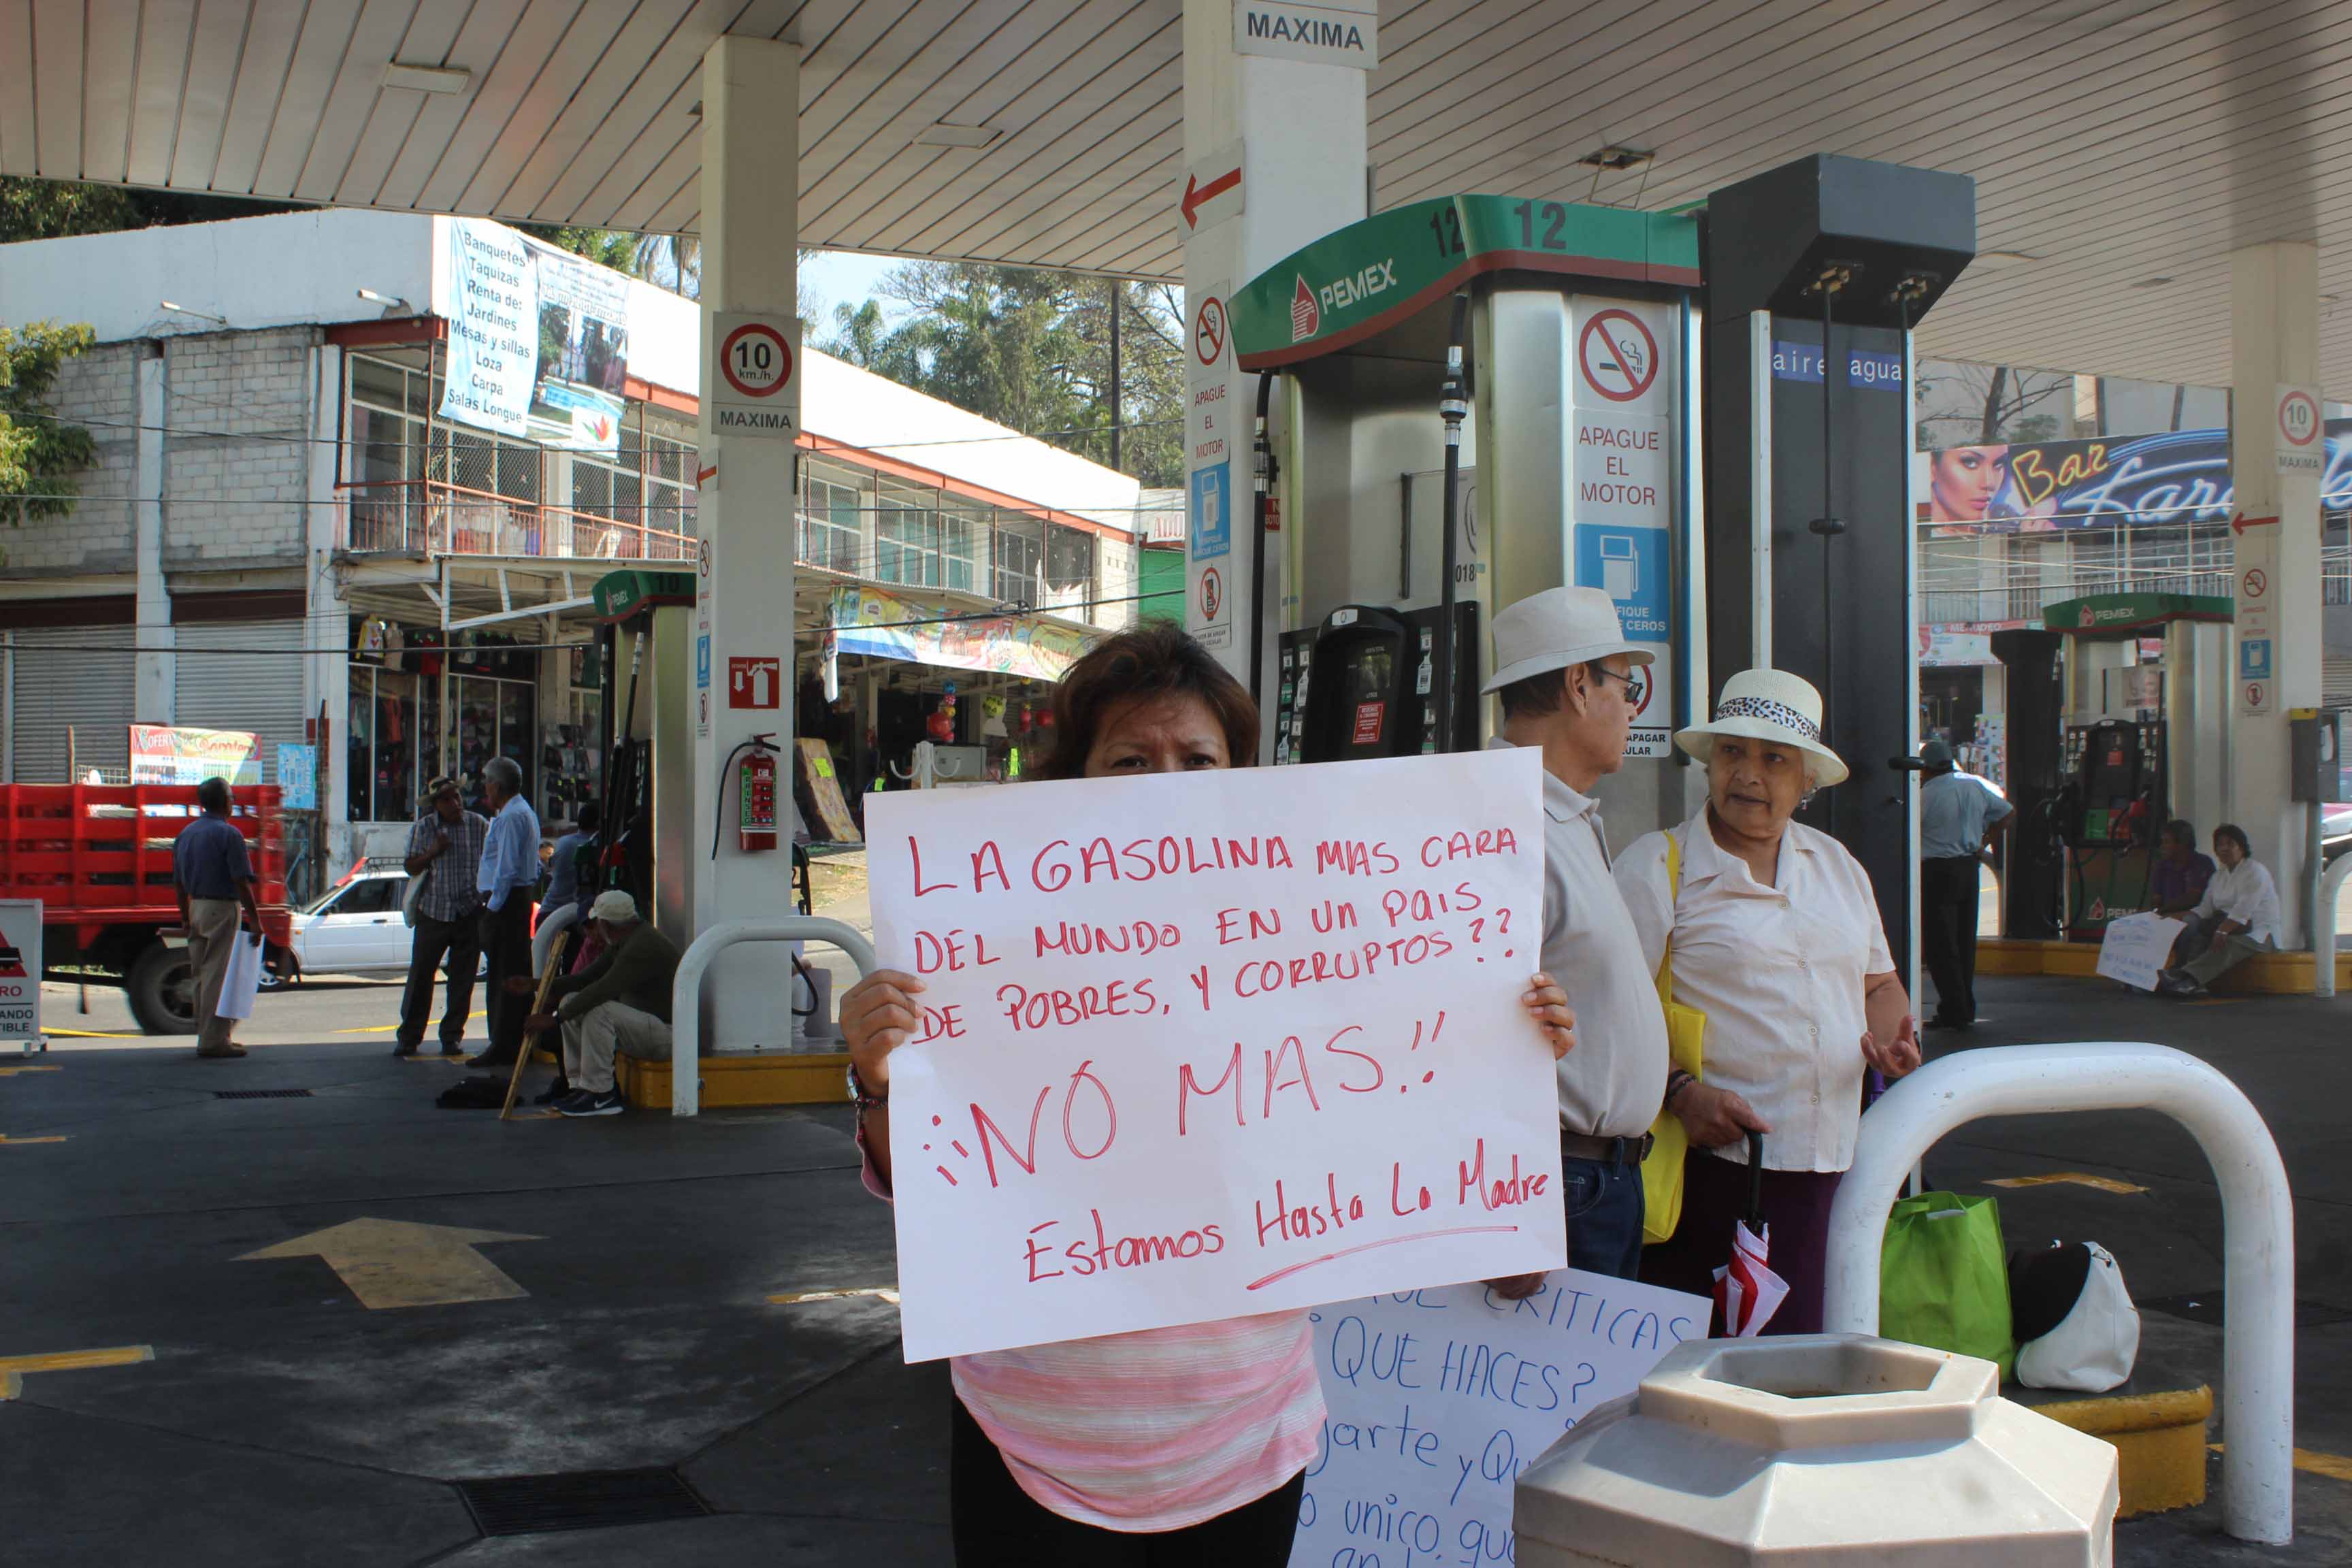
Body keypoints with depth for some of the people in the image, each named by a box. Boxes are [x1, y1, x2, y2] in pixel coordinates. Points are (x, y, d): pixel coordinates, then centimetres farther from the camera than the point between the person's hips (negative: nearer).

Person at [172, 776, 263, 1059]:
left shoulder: (185, 834, 12)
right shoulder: (229, 834, -12)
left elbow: (178, 882, 16)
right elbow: (241, 882, -16)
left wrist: (185, 918, 22)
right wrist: (255, 920, -12)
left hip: (197, 909, 8)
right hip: (222, 908, -8)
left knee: (202, 975, 14)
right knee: (219, 975, -5)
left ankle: (207, 1035, 22)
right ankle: (214, 1040, -4)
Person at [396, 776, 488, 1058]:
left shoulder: (479, 825, 1)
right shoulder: (424, 828, 1)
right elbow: (411, 868, 3)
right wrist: (433, 852, -15)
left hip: (470, 912, 0)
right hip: (433, 912, 0)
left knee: (462, 978, 3)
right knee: (420, 974, 1)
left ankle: (452, 1036, 13)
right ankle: (409, 1037, 11)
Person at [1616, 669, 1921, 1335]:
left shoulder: (1837, 866, 17)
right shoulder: (1655, 866, -2)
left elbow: (1879, 984, 26)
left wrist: (1894, 1037, 5)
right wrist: (1681, 1092, -21)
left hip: (1830, 1166, 5)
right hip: (1708, 1161, -5)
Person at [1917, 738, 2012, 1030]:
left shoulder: (1927, 794, -15)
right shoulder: (1975, 786, 6)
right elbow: (2009, 814, 15)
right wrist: (1984, 841, 16)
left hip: (1937, 871, -7)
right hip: (1969, 867, 7)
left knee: (1940, 945, -2)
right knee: (1965, 942, 13)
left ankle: (1954, 1012, -4)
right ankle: (1966, 1010, 18)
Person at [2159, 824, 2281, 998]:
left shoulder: (2256, 871, -4)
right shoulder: (2219, 876, 19)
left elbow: (2243, 910, -19)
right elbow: (2204, 909, 9)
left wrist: (2222, 932, -31)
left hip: (2260, 936, -7)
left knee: (2229, 945, -37)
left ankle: (2187, 979, -60)